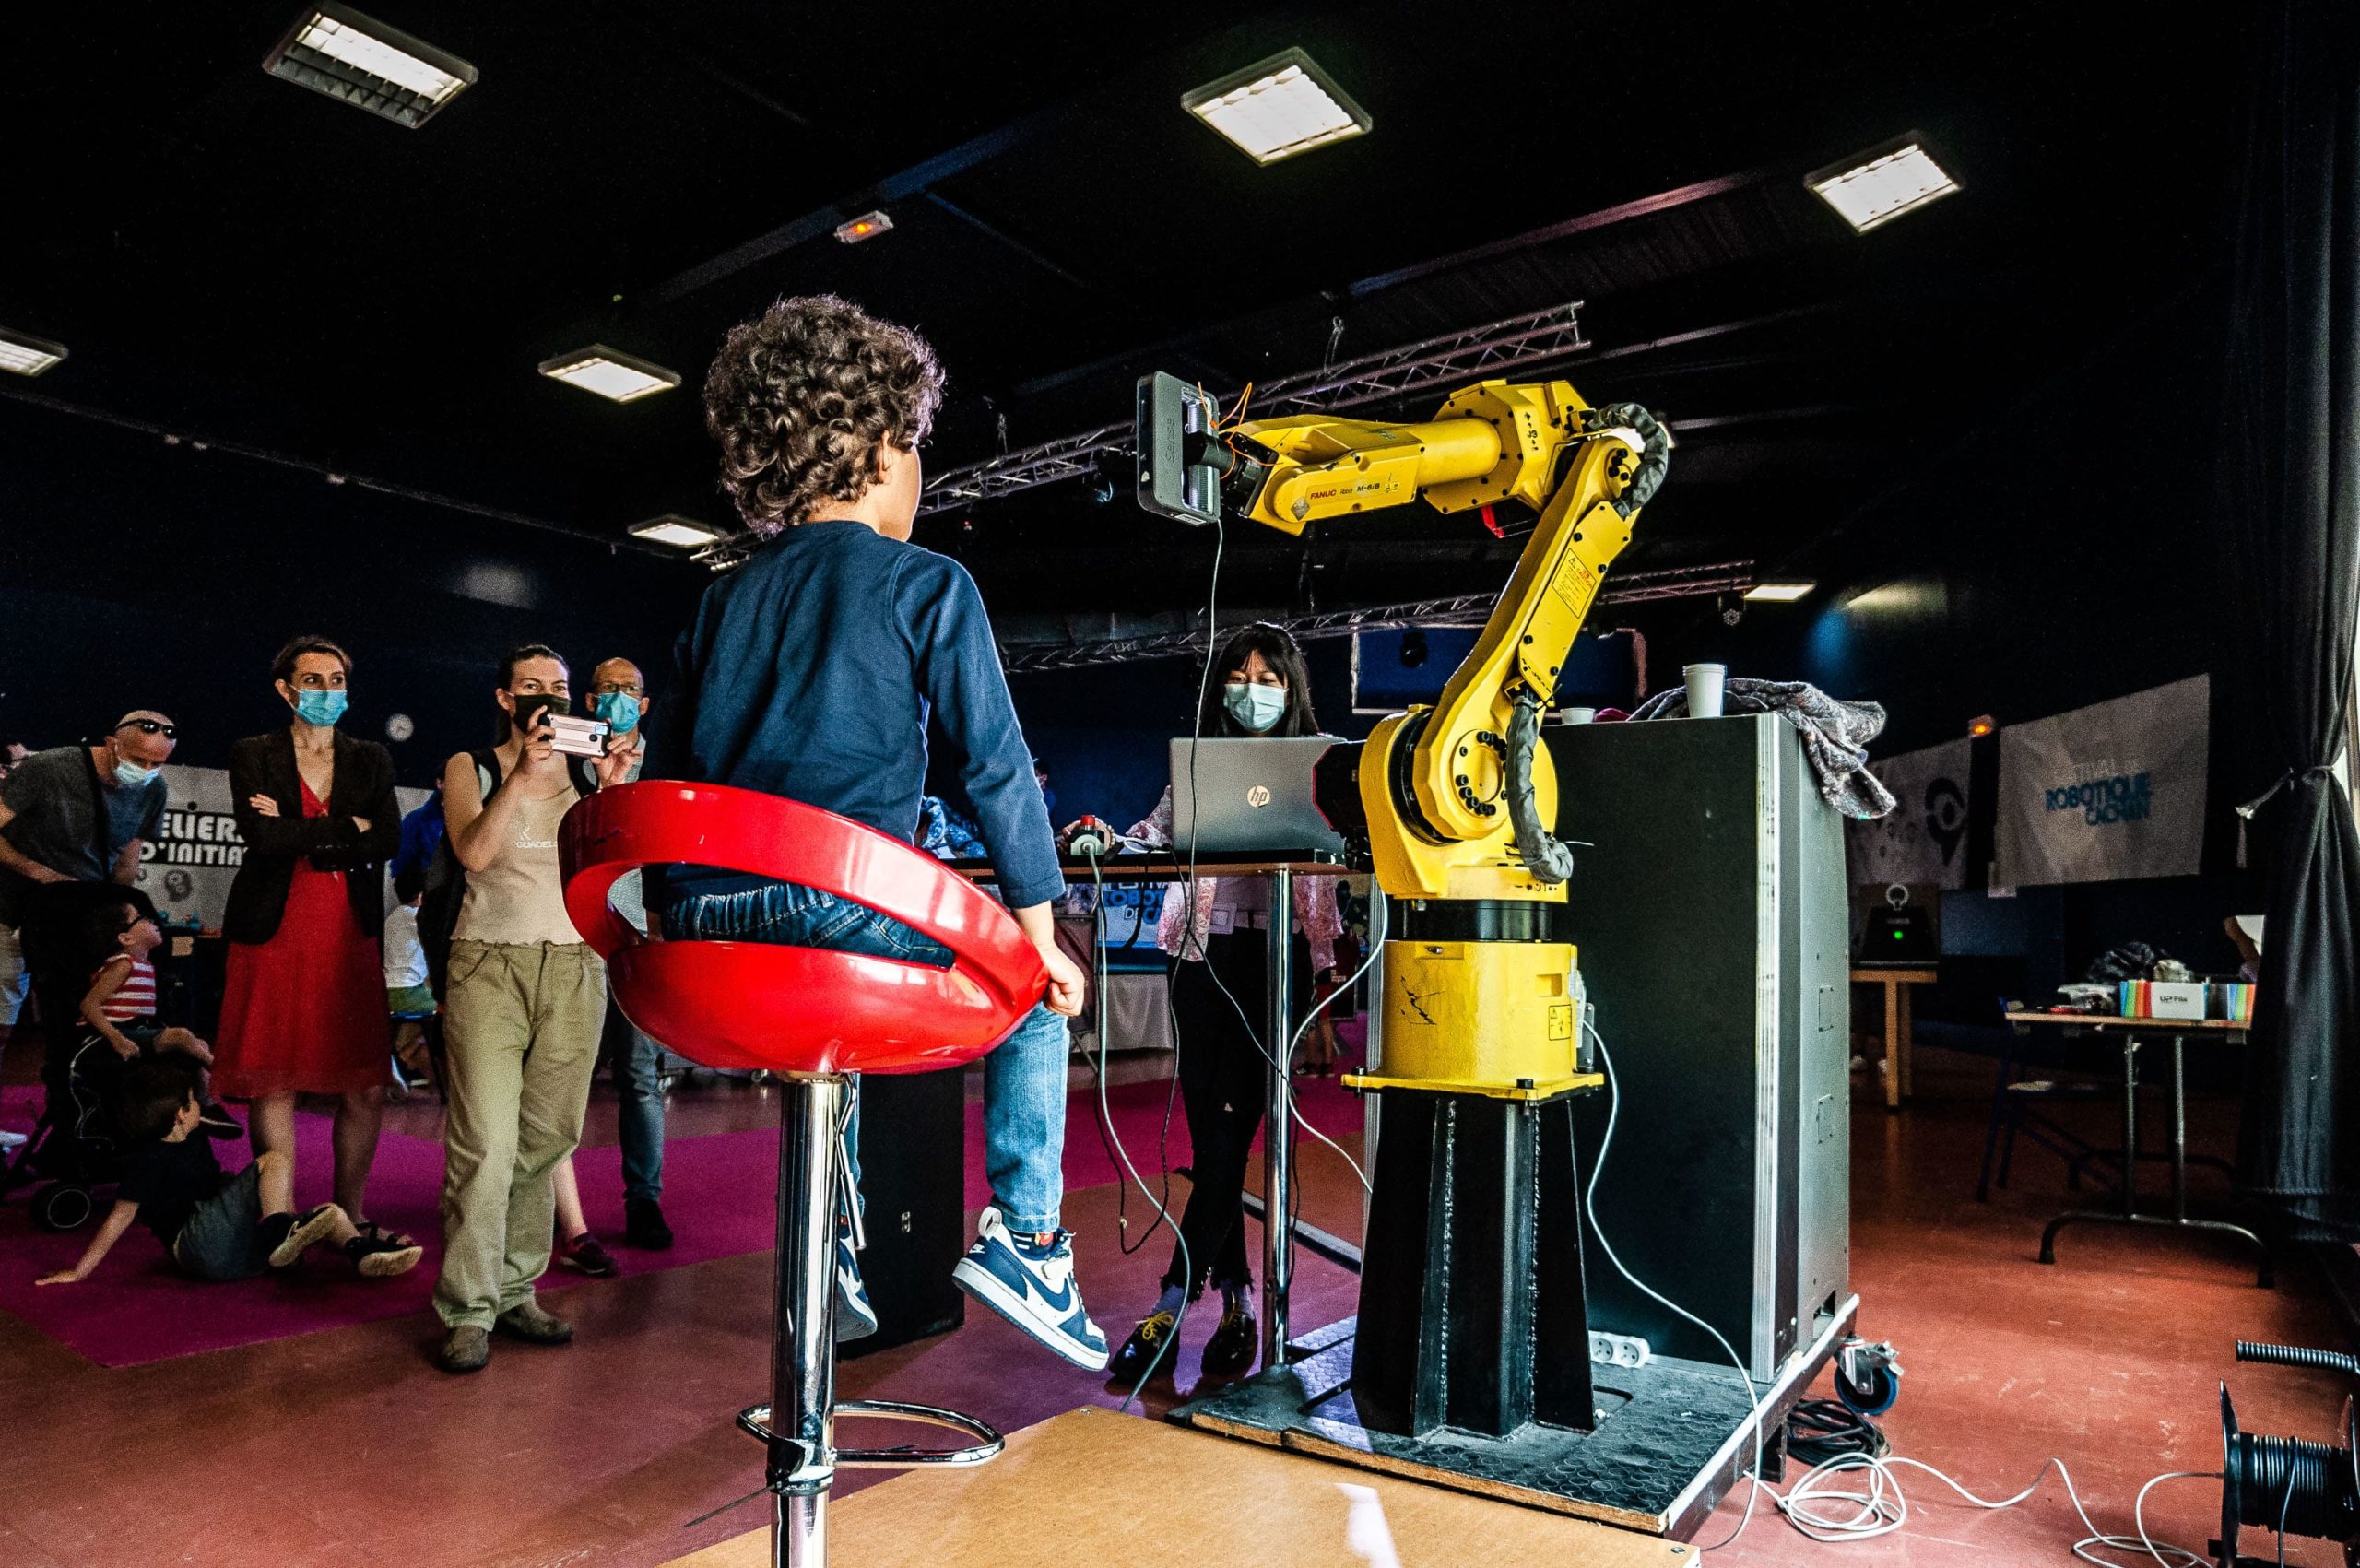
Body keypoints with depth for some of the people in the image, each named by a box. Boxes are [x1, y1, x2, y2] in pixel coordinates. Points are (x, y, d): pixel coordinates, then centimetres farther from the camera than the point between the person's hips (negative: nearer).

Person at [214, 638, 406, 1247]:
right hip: (274, 938, -2)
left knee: (367, 1088, 0)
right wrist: (349, 827, -5)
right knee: (274, 1086, 0)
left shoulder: (371, 759, 13)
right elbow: (263, 837, -11)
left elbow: (388, 839, -2)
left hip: (351, 939, 2)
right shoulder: (252, 755, 6)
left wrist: (300, 837, -6)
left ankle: (351, 1215, 15)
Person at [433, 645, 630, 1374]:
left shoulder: (590, 771, 14)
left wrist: (613, 793, -12)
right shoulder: (471, 768, 9)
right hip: (491, 963, -3)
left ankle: (515, 1292, 14)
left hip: (575, 966, 3)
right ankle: (468, 1309, -1)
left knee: (548, 1138, 3)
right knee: (486, 1142, -10)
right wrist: (523, 777, -16)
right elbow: (474, 852, -8)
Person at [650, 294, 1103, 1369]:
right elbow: (994, 764, -2)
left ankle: (830, 1250, 34)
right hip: (842, 904, -6)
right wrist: (1040, 931, 2)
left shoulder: (726, 598, 21)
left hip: (704, 927, 6)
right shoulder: (926, 583, 3)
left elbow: (667, 770, 22)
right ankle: (1024, 1231, 7)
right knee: (1035, 991, 18)